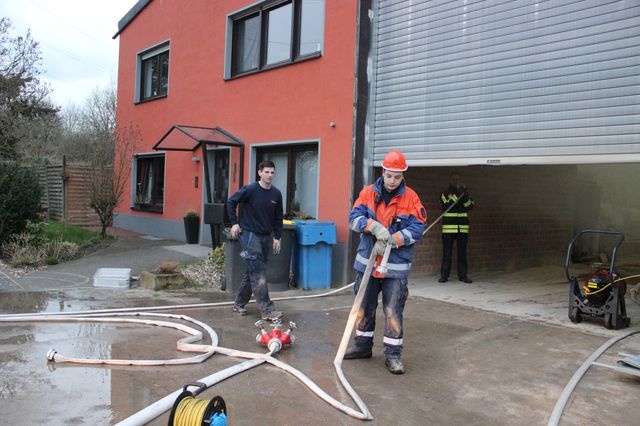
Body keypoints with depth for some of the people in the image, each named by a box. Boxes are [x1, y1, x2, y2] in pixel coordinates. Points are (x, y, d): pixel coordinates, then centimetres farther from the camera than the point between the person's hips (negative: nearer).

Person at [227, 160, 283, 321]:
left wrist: (277, 237, 8)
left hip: (266, 236, 6)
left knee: (253, 272, 12)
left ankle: (239, 304, 26)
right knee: (258, 273, -10)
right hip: (249, 234, -6)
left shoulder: (276, 194, 3)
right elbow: (231, 202, -3)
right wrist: (234, 223, -6)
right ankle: (267, 310, -10)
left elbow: (278, 217, 11)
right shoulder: (250, 190, -11)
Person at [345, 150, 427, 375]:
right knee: (364, 307, 16)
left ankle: (393, 354, 10)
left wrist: (390, 242, -19)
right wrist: (375, 226, -25)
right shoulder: (368, 193, 1)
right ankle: (362, 345, 33)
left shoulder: (411, 198, -5)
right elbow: (354, 218, -7)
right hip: (367, 262, 3)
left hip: (396, 266, -3)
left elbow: (416, 229, -10)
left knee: (393, 311, -2)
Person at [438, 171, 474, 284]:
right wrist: (457, 193, -20)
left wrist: (465, 195, -13)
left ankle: (463, 275, 10)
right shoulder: (444, 193, 4)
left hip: (463, 227, 3)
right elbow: (447, 204, -14)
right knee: (447, 252, -1)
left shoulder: (465, 192, 14)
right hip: (448, 227, -3)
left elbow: (470, 206, 2)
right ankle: (444, 275, 5)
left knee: (462, 252, 4)